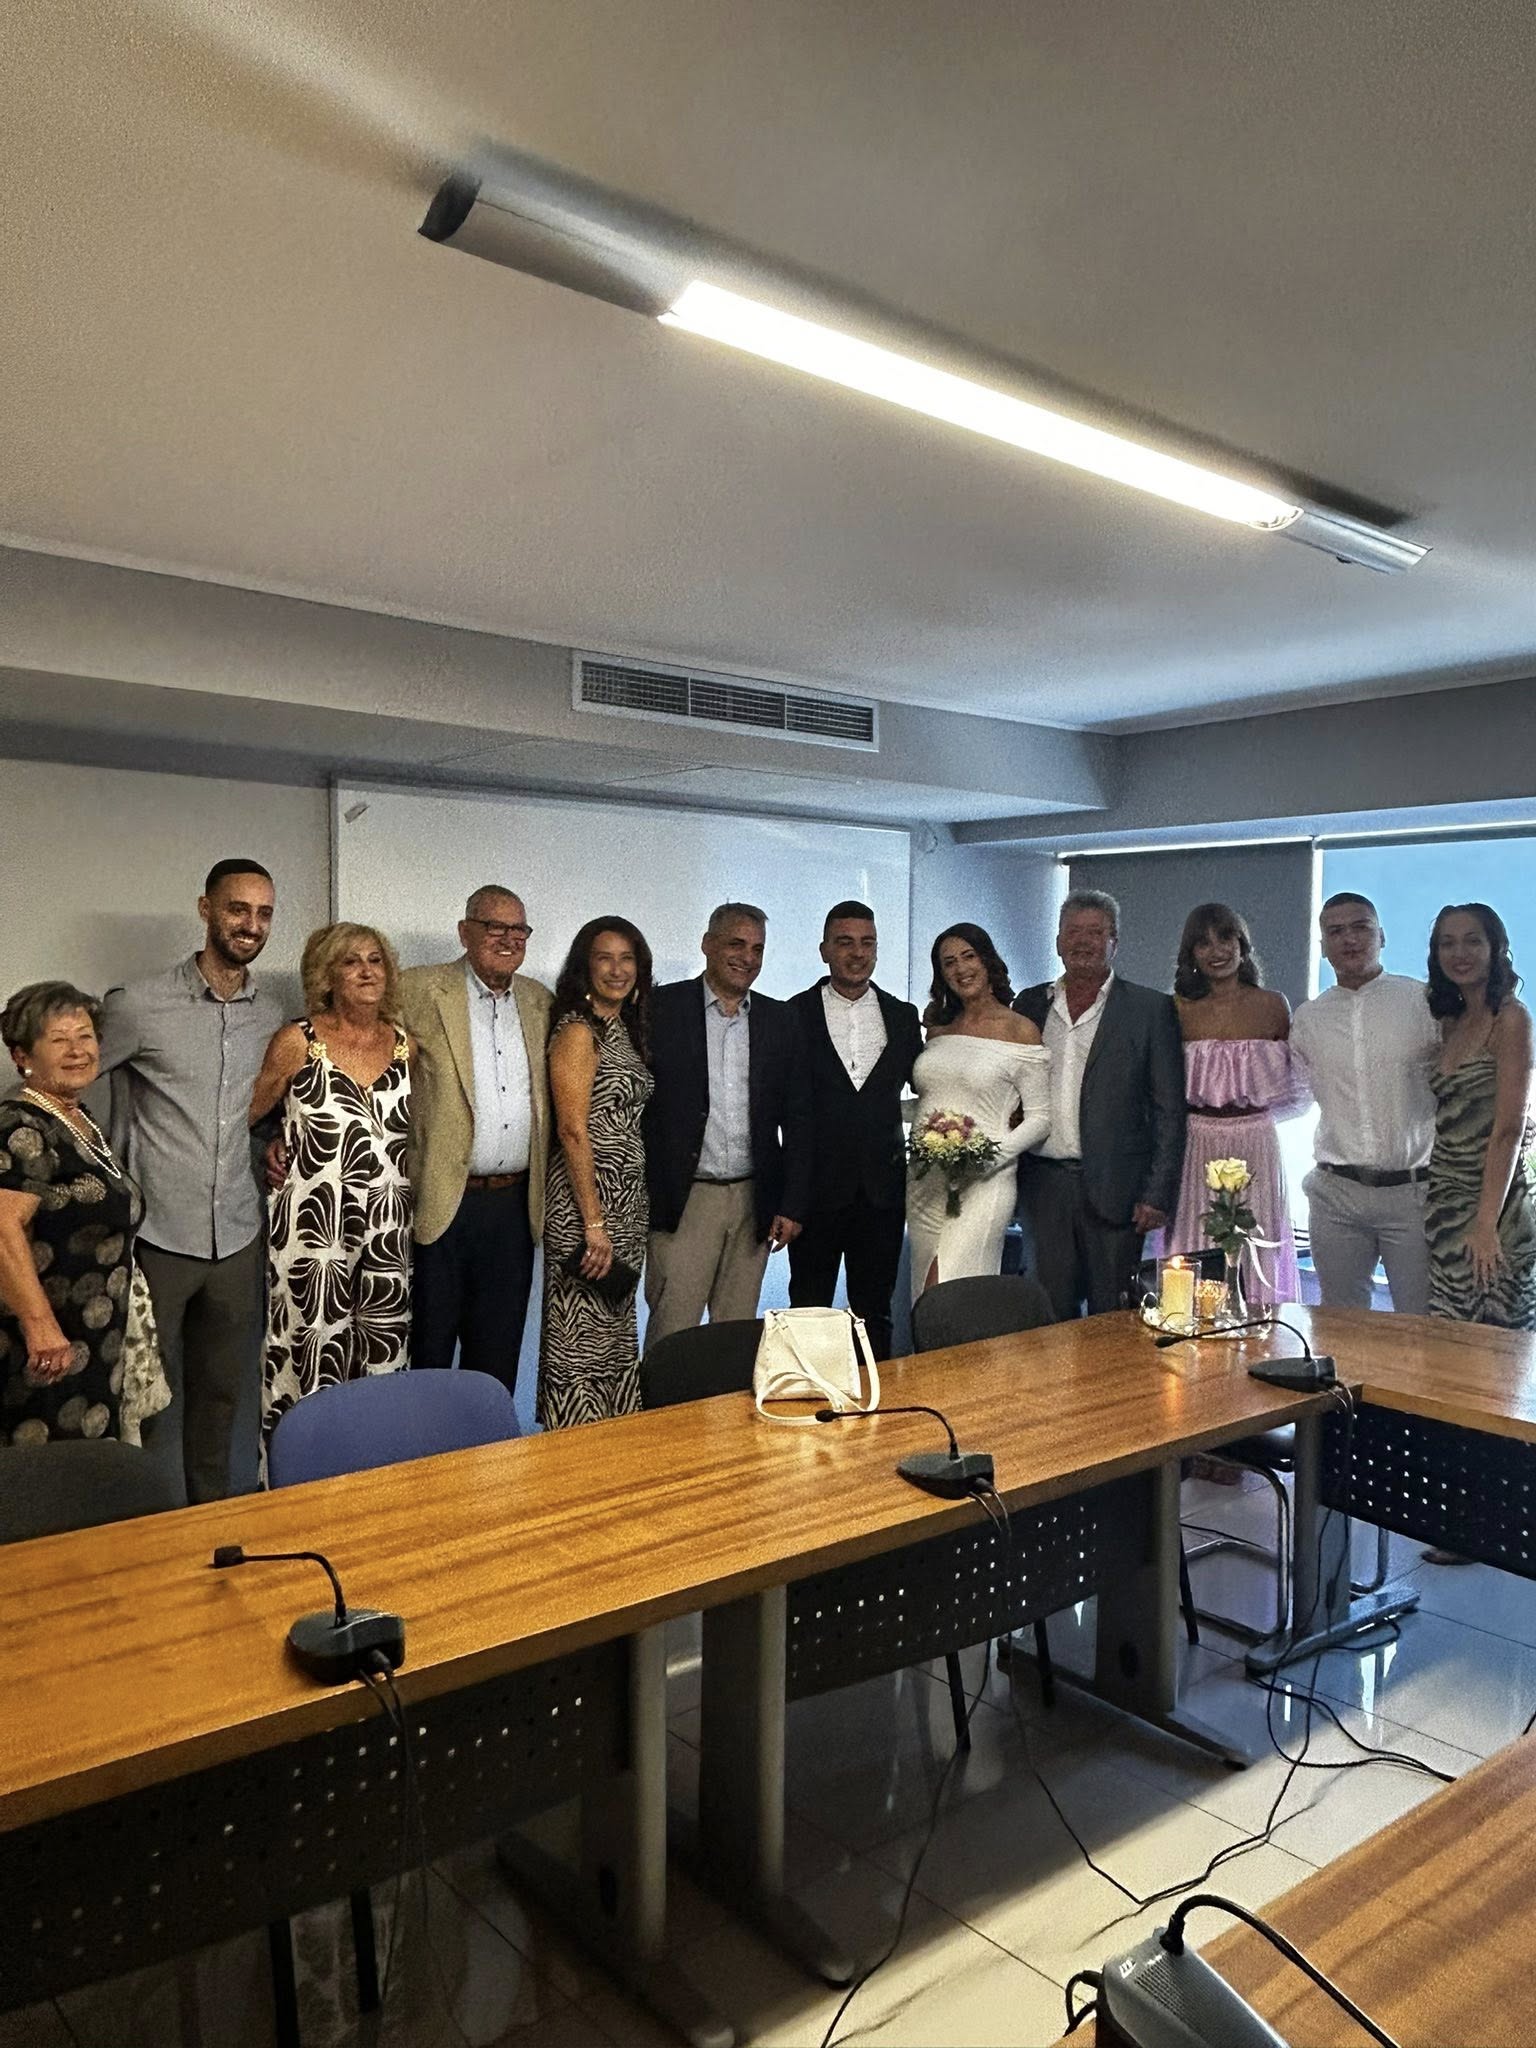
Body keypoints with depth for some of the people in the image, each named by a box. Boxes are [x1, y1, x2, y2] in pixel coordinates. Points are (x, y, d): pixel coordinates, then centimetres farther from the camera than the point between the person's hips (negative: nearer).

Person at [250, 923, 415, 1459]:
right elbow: (249, 1113, 6)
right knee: (313, 1368, 0)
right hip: (314, 1230, -4)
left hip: (388, 1234, 4)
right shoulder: (298, 1041, -4)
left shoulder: (405, 1045, 7)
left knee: (383, 1364, 8)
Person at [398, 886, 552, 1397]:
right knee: (427, 1352, 8)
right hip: (441, 1202, -4)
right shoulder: (418, 991, -5)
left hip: (515, 1204, 5)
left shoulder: (538, 1000, 11)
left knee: (497, 1356, 14)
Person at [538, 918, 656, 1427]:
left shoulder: (626, 1029, 14)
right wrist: (593, 1224, -19)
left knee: (616, 1332, 14)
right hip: (586, 1198, -9)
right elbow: (572, 1130, -16)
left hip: (628, 1199, 9)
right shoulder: (577, 1031, -10)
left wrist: (628, 1214, 10)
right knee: (581, 1335, -2)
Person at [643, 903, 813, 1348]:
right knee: (671, 1332, -3)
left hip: (755, 1202, 3)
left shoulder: (780, 1020, 10)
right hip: (683, 1201, -3)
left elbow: (798, 1119, 10)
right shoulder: (661, 1008, -1)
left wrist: (793, 1205, 3)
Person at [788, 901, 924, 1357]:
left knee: (875, 1312, 12)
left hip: (882, 1187, 3)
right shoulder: (795, 1015, -2)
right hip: (817, 1187, -2)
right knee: (809, 1310, 8)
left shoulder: (902, 1016, 8)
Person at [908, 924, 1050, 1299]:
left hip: (982, 1183, -5)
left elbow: (1039, 1118, -3)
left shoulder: (1020, 1031, -2)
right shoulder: (938, 1029, 13)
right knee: (927, 1291, 7)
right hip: (924, 1182, 5)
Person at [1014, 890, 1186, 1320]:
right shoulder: (1030, 1004, 10)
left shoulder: (1151, 1009, 0)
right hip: (1043, 1185, 3)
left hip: (1114, 1188, -3)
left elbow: (1169, 1111, -2)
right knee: (1052, 1316, 8)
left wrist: (1157, 1194, -8)